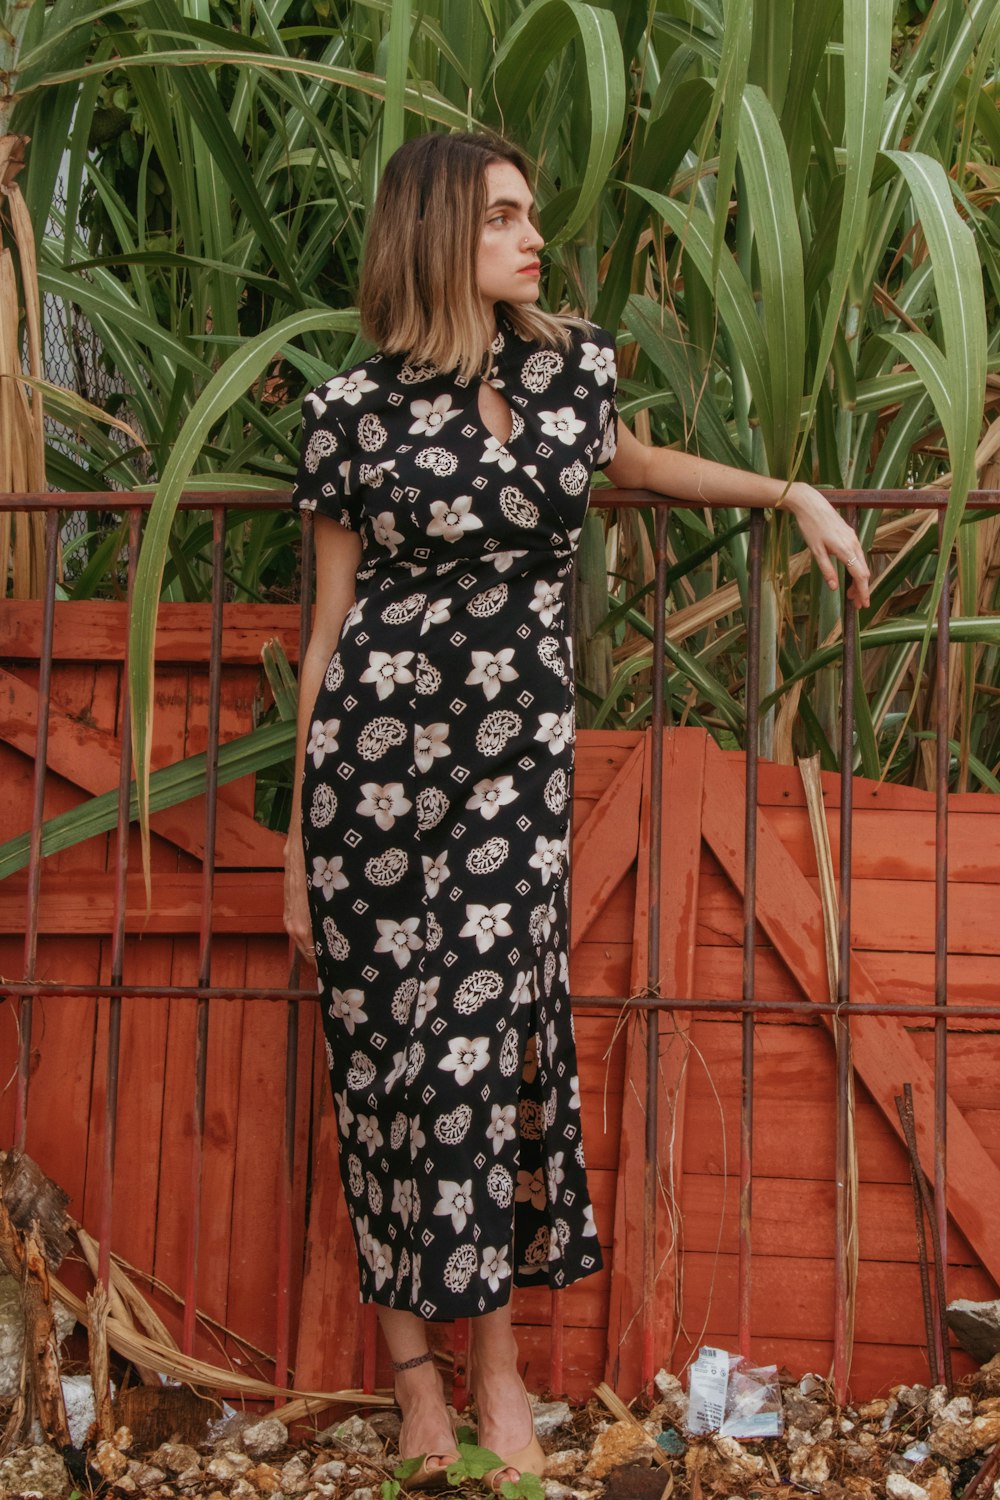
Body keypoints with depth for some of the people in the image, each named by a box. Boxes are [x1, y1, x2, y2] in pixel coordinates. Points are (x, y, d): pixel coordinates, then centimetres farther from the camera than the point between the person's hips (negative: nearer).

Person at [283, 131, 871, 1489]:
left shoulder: (570, 366, 7)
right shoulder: (356, 409, -3)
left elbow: (634, 461, 30)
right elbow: (330, 622, 2)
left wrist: (793, 493, 20)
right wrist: (298, 830, 3)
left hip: (517, 763, 2)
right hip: (377, 755, -2)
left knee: (492, 1039, -3)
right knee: (389, 1041, 2)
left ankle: (497, 1364, 10)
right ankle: (408, 1360, 15)